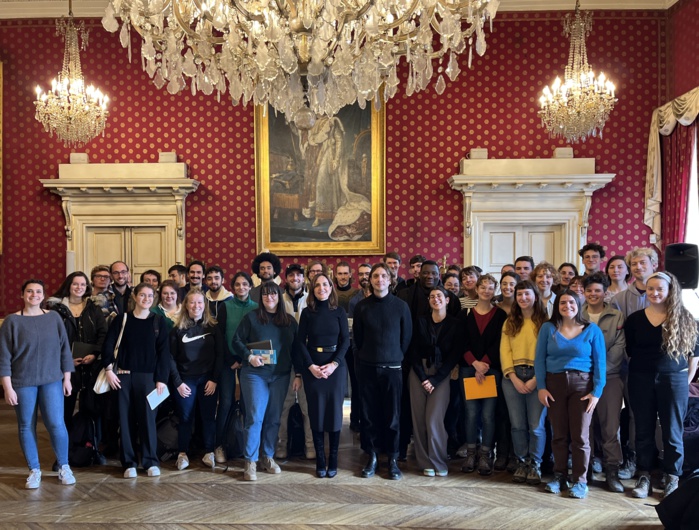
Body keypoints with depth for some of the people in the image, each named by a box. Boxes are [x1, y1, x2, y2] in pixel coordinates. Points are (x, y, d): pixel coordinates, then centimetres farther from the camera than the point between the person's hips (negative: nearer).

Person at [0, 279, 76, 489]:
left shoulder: (54, 317, 2)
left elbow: (64, 349, 6)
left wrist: (67, 379, 5)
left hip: (52, 381, 1)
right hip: (23, 383, 0)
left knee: (56, 424, -4)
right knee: (26, 427, 6)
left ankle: (64, 467, 13)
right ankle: (34, 470, 20)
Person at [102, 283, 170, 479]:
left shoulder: (158, 321, 3)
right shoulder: (122, 319, 4)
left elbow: (164, 351, 1)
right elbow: (108, 345, 3)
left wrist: (161, 378, -5)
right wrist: (109, 369, -7)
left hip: (148, 376, -1)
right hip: (124, 375, 1)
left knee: (148, 418, -1)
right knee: (126, 419, 3)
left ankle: (151, 461, 10)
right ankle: (129, 462, 12)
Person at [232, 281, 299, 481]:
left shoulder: (289, 321, 9)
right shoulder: (251, 317, 0)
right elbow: (237, 341, 0)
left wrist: (298, 374, 4)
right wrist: (249, 357, -16)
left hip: (280, 376, 3)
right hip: (255, 374, -3)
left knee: (273, 418, 8)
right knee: (255, 418, -6)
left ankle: (268, 457, 21)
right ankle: (250, 462, 1)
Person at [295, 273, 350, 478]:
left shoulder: (339, 312, 3)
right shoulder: (307, 312, 4)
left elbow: (345, 340, -1)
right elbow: (300, 342, 1)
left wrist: (333, 364, -13)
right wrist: (311, 366, -11)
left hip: (336, 367, 0)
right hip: (312, 368, 0)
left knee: (334, 411, 2)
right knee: (316, 412, 2)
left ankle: (333, 461, 11)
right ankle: (320, 461, 10)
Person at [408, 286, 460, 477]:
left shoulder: (454, 323, 0)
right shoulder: (421, 321, 6)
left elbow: (454, 355, -3)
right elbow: (413, 351, 4)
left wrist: (435, 380, -9)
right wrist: (422, 377, -8)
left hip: (441, 375, -2)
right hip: (419, 372, 2)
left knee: (434, 420, -10)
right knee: (419, 419, 0)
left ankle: (439, 463, 6)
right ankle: (426, 462, 11)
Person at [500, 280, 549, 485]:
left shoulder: (545, 321, 2)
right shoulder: (509, 322, 13)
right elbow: (504, 352, 6)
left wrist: (536, 380, -12)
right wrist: (514, 379, -6)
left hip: (537, 377, -3)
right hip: (512, 376, 3)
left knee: (536, 425, -4)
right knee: (517, 424, 5)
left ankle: (535, 465, 12)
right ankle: (522, 463, 18)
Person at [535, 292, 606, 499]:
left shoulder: (592, 330, 1)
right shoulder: (548, 328, 4)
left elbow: (600, 362, -1)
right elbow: (539, 359, 1)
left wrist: (597, 391, -9)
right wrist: (541, 387, -7)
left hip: (582, 384, -1)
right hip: (554, 384, 2)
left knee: (580, 435, 0)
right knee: (559, 434, 8)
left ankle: (580, 480, 9)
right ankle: (559, 476, 18)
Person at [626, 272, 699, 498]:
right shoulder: (635, 319, 4)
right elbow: (628, 351, 8)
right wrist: (637, 373, 2)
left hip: (674, 380, -1)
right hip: (641, 380, 2)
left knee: (672, 432, 5)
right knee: (643, 431, 7)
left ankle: (672, 479, 16)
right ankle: (644, 477, 17)